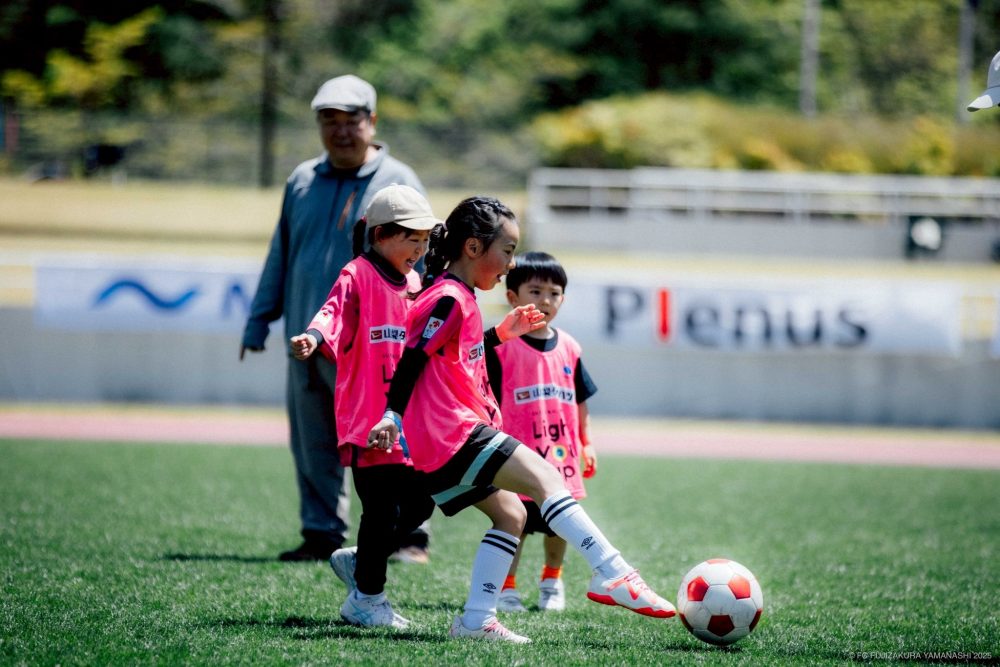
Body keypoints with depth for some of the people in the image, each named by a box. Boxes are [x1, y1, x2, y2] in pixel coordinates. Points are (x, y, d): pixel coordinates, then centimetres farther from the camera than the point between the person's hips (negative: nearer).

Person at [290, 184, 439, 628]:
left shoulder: (413, 284, 15)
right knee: (382, 507, -7)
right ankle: (366, 599, 7)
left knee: (419, 503, 8)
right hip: (366, 419, -8)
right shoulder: (358, 276, -8)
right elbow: (335, 313, -27)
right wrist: (313, 338, -46)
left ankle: (358, 561, 28)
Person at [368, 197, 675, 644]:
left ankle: (477, 618, 7)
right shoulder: (449, 299, -12)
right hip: (454, 434, -11)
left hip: (441, 446, 11)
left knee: (510, 514, 13)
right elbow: (413, 358, -18)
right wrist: (392, 416, -23)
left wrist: (501, 333, 25)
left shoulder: (454, 297, 19)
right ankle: (611, 575, -24)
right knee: (545, 480, -17)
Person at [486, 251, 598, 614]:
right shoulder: (502, 346, -8)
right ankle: (506, 587, 14)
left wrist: (585, 444, 15)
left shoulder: (568, 348, 8)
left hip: (561, 456, 5)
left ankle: (552, 580, 35)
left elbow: (580, 401, 16)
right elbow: (488, 403, -8)